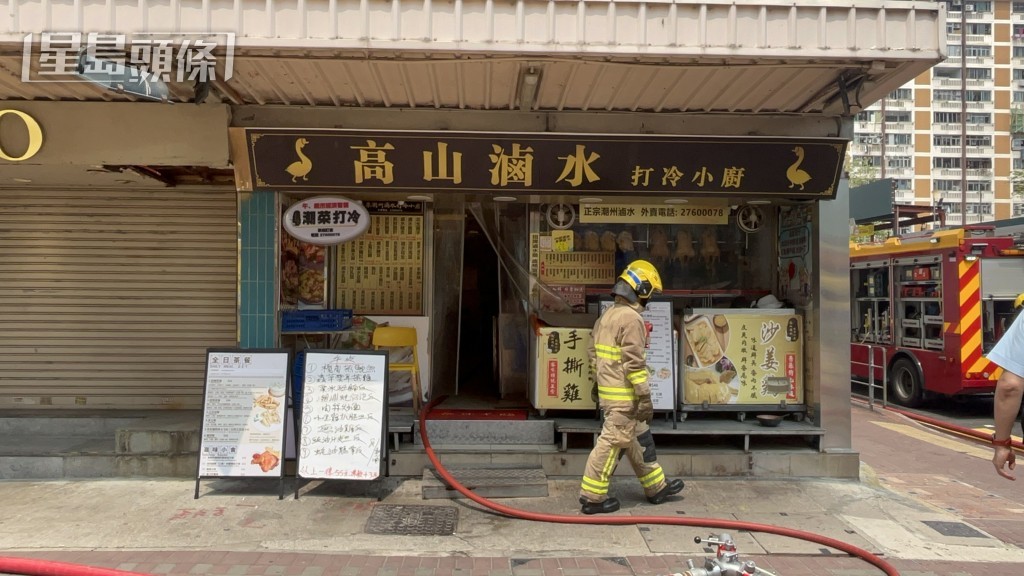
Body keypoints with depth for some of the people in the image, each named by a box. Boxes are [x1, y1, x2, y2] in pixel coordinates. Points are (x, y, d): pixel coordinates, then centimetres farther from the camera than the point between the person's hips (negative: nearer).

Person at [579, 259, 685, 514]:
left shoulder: (606, 316, 13)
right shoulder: (631, 318, -16)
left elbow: (593, 353, 18)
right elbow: (634, 362, -20)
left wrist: (601, 381, 24)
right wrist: (645, 397, -16)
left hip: (607, 389, 10)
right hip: (624, 394, -10)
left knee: (640, 439, 19)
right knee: (613, 441, -2)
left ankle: (656, 487, 31)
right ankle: (592, 497, 5)